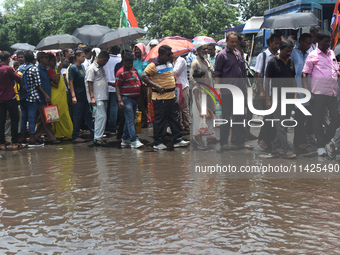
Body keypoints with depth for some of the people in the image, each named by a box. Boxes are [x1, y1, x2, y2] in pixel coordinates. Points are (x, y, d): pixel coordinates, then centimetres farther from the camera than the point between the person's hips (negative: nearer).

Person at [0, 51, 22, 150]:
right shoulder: (8, 69, -13)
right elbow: (19, 79, -9)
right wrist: (14, 72, 6)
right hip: (10, 98, -6)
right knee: (14, 119, 3)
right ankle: (14, 142, 2)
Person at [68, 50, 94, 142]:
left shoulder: (82, 67, 14)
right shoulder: (72, 68, -8)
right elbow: (71, 82, -12)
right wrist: (73, 96, -19)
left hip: (85, 96, 7)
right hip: (78, 97, -7)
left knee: (88, 115, 10)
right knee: (77, 117, -1)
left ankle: (94, 134, 14)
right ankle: (75, 136, 7)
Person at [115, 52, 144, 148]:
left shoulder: (134, 70, 14)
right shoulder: (121, 72, -8)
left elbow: (139, 82, 26)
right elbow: (117, 87, -10)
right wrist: (120, 100, -17)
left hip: (135, 98, 8)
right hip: (126, 99, -8)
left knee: (130, 120, 12)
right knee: (130, 120, -10)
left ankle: (125, 139, 19)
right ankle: (135, 140, -15)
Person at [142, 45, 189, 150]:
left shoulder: (169, 63, 14)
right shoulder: (154, 65, -12)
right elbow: (144, 76, -20)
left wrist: (174, 84, 15)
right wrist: (156, 86, -23)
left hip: (171, 96, 8)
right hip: (160, 97, -8)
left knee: (175, 118, 11)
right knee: (160, 120, -1)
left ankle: (178, 140, 20)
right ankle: (158, 143, 8)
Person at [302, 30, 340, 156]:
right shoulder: (313, 56, -1)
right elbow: (304, 74, -2)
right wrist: (306, 91, -11)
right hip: (319, 93, -5)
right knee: (318, 121, 0)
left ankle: (325, 140, 22)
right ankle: (320, 145, 12)